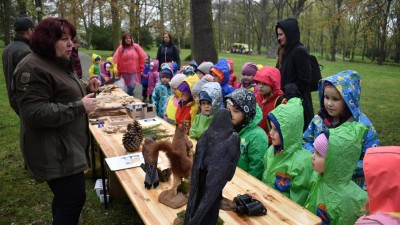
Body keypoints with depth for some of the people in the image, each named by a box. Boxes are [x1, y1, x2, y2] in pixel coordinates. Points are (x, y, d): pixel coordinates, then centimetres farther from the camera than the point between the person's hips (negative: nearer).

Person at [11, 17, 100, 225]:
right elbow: (35, 113, -26)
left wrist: (86, 89, 6)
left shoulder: (60, 64, 13)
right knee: (73, 199, -4)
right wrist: (80, 106, -23)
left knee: (66, 197, 21)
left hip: (69, 146, 10)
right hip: (55, 152, -10)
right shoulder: (32, 69, -18)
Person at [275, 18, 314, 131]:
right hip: (287, 98, 8)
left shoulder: (299, 52, -13)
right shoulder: (285, 51, 13)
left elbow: (304, 80, -15)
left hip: (297, 101, -8)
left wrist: (288, 89, -11)